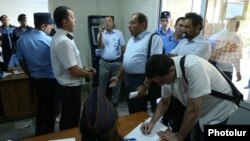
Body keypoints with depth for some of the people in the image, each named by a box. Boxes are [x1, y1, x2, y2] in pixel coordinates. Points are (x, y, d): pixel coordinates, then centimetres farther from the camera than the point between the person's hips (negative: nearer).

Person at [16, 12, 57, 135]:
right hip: (50, 79, -5)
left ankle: (39, 133, 38)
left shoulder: (22, 40, -4)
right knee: (51, 107, 13)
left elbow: (22, 62, 4)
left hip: (35, 79, 5)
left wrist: (31, 75, 17)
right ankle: (48, 134, 28)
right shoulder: (50, 41, -19)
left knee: (41, 104, 25)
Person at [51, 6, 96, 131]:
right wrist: (88, 74, -7)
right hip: (70, 87, -10)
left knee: (67, 120, 25)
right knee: (72, 121, 9)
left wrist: (84, 69, 9)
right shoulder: (64, 41, -25)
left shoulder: (60, 37, 7)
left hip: (67, 85, 10)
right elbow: (74, 71, -25)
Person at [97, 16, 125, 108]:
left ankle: (115, 101, 28)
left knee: (116, 83, 11)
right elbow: (99, 46, -13)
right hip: (104, 63, 0)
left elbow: (123, 47, 3)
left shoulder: (119, 33, 0)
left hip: (116, 62, 0)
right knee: (102, 83, 9)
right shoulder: (101, 33, 1)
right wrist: (101, 33, -24)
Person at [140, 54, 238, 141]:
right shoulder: (167, 72, -13)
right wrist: (152, 122, -11)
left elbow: (193, 111, -31)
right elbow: (164, 102, 3)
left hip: (220, 115, -5)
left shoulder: (193, 67, -36)